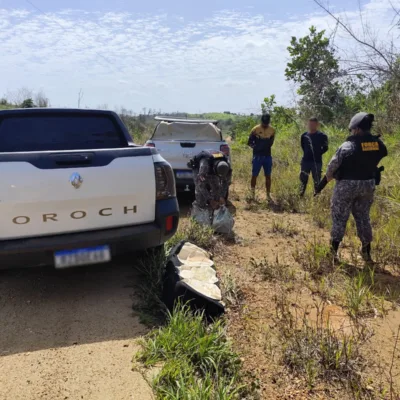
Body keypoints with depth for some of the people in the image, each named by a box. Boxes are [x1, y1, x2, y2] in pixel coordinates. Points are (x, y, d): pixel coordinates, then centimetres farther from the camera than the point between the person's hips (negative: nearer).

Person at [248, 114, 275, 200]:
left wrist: (267, 146, 2)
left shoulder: (272, 130, 4)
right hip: (257, 156, -3)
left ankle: (268, 194, 13)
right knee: (254, 175, 3)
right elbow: (250, 142, 0)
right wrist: (255, 147, -10)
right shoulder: (255, 129, -7)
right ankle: (252, 193, 16)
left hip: (268, 156, 3)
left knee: (268, 176, 6)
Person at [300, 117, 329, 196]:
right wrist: (307, 153, 10)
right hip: (305, 161, 3)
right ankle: (301, 196, 16)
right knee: (303, 179, 7)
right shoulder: (304, 135, 3)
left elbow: (325, 148, 3)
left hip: (317, 162, -3)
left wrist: (317, 154, -2)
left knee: (317, 181, 4)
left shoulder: (322, 136, -6)